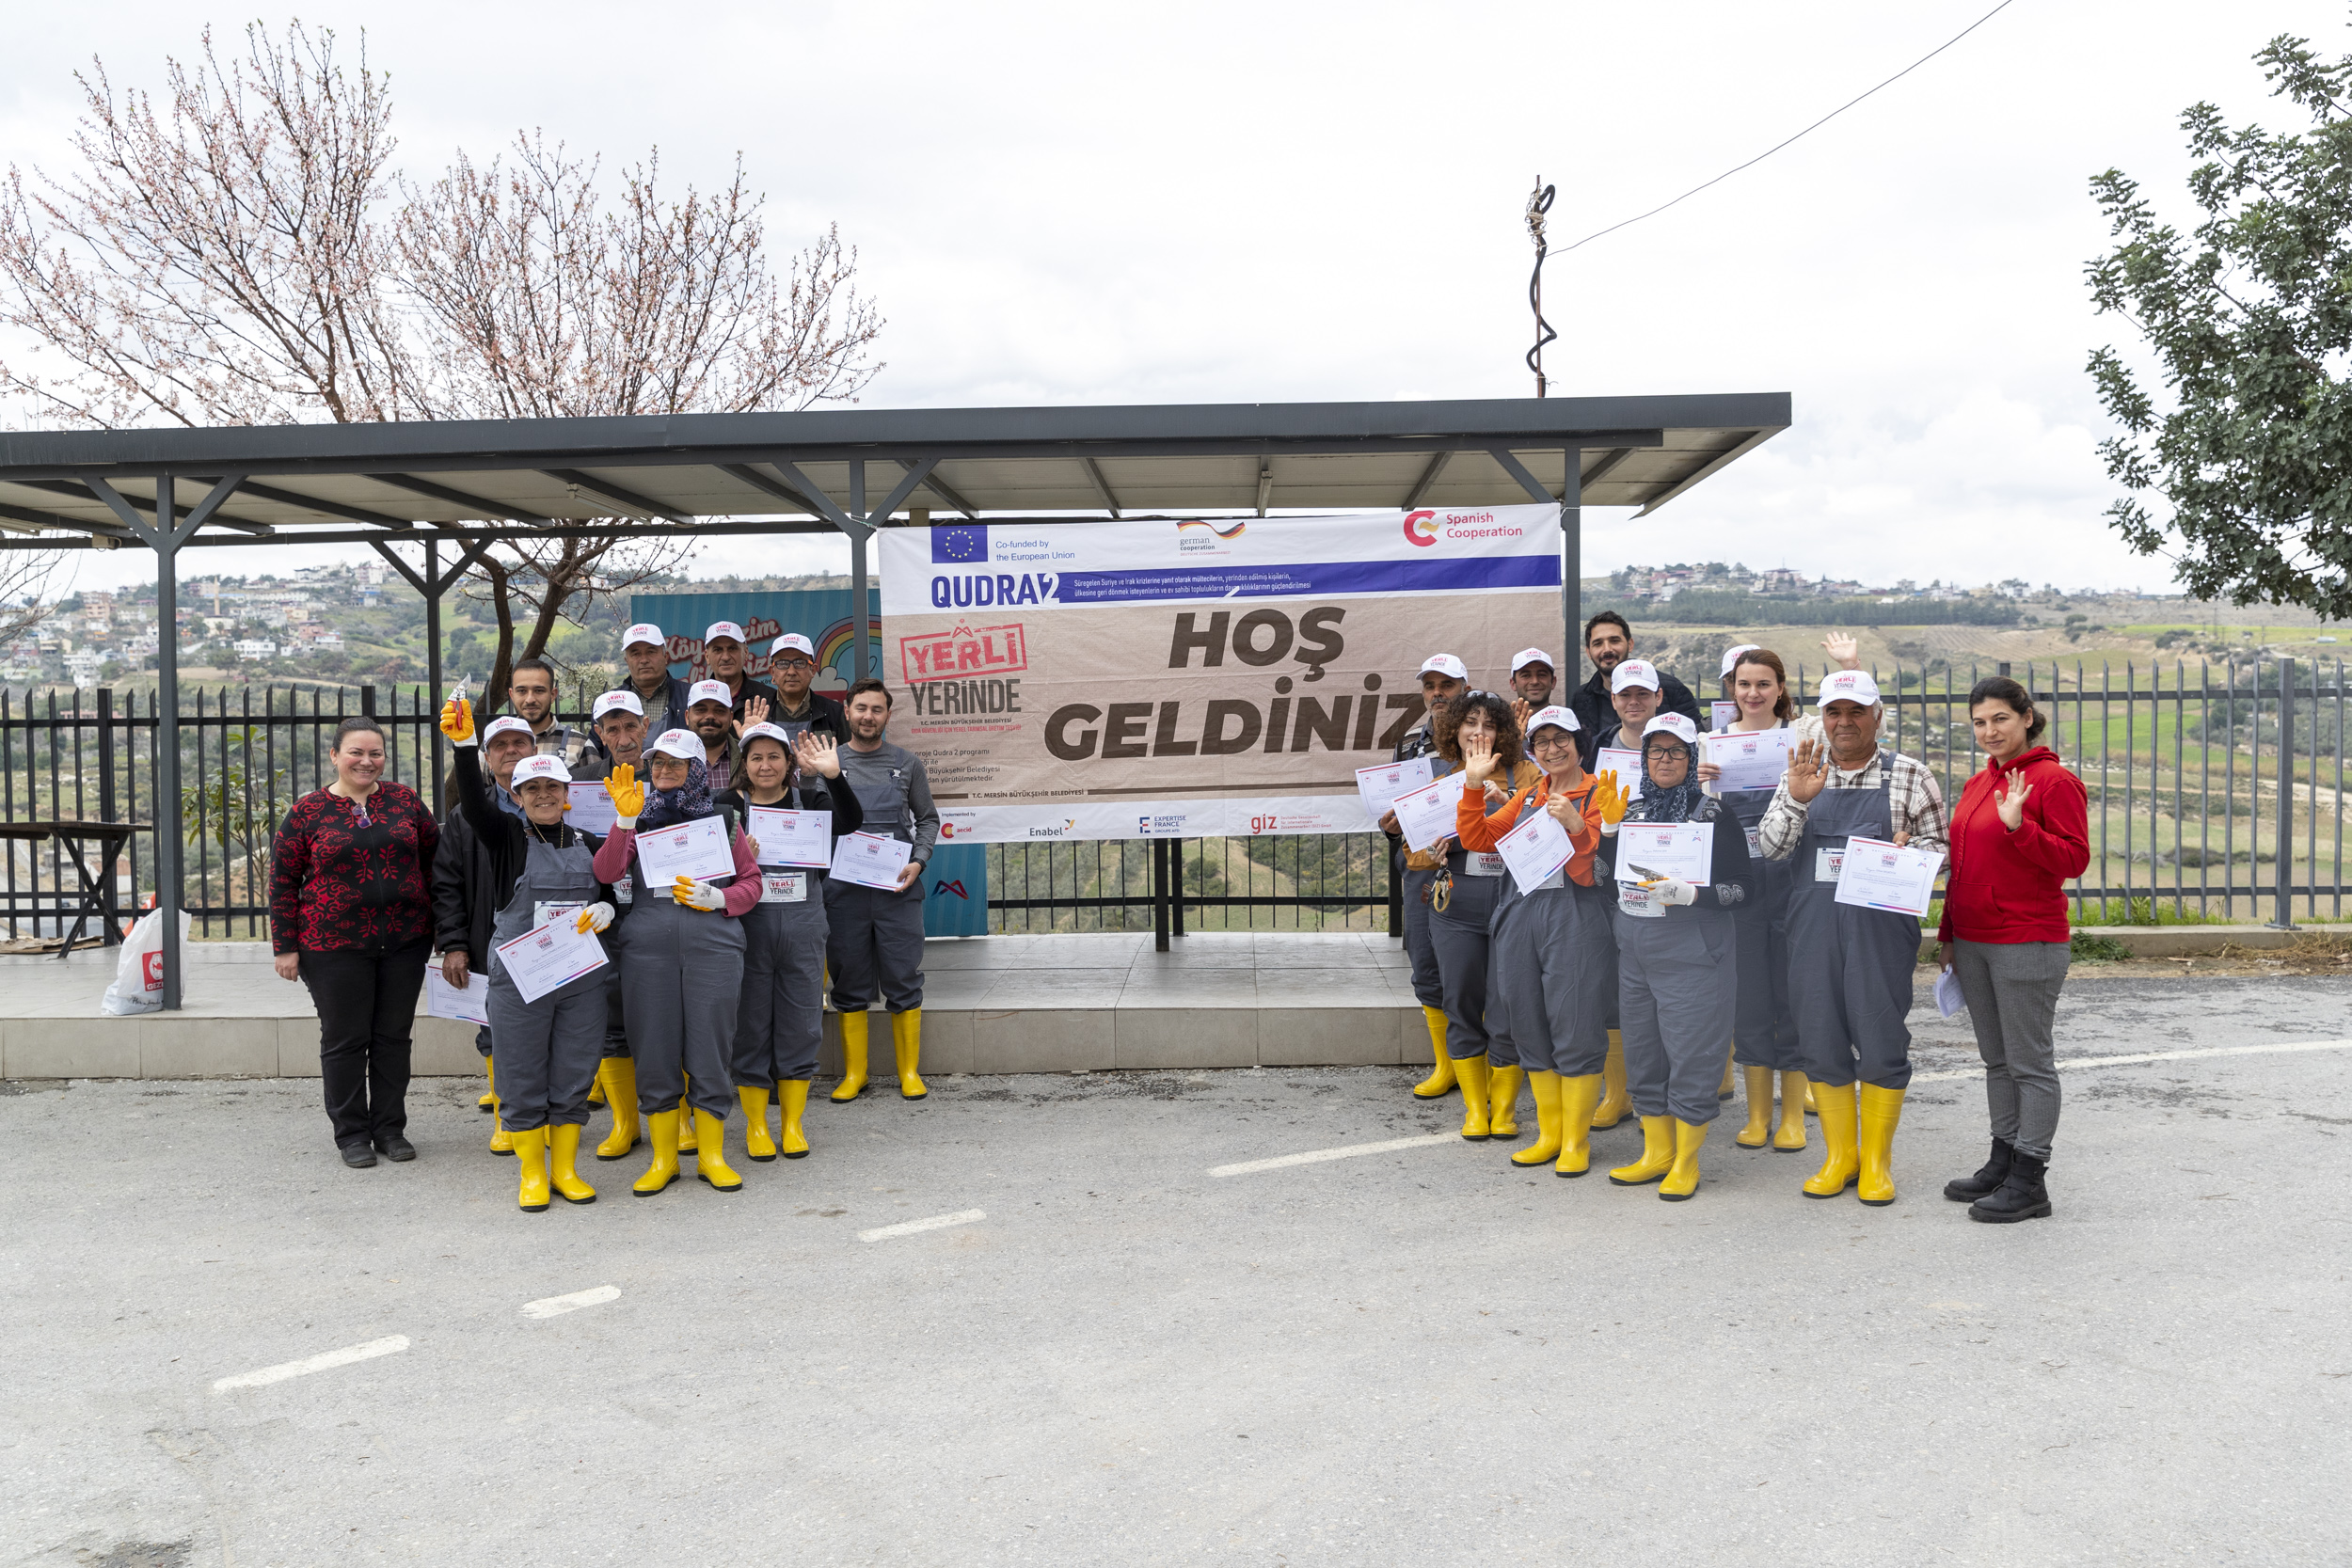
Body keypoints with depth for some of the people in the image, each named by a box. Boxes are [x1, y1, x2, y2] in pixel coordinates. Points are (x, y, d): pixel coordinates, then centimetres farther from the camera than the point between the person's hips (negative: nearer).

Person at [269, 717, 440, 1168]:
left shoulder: (406, 801, 5)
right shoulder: (308, 812, -2)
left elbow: (434, 859, 11)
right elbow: (282, 882, 0)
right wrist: (286, 947, -3)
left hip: (404, 942, 2)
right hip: (334, 945, -2)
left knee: (394, 1036, 9)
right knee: (344, 1039, 6)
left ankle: (391, 1128, 21)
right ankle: (351, 1133, 18)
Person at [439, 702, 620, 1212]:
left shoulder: (587, 844, 12)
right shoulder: (506, 836, 1)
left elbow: (609, 895, 20)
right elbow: (473, 803, -17)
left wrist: (604, 910, -5)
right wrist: (465, 745, -33)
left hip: (582, 976, 3)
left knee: (574, 1074, 7)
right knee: (523, 1076, 3)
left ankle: (565, 1169, 21)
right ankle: (532, 1174, 16)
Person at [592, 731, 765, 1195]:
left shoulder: (721, 821, 12)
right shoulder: (639, 819, 12)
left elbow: (751, 882, 11)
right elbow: (606, 873, -3)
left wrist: (718, 899, -8)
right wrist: (624, 820, -15)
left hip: (713, 945, -1)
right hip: (647, 949, 1)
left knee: (709, 1049, 0)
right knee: (654, 1051, 4)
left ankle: (711, 1155, 14)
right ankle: (663, 1158, 16)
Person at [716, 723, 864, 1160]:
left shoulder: (809, 801, 5)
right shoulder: (728, 806, 3)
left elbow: (852, 822, -14)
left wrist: (833, 776, -26)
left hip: (803, 927, 1)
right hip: (749, 927, -1)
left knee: (800, 1024, 6)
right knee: (751, 1025, 4)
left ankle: (792, 1122, 18)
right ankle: (755, 1123, 17)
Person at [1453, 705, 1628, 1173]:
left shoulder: (1599, 792, 0)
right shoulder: (1527, 795, 18)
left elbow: (1602, 861, -9)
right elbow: (1476, 838, 13)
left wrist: (1575, 825, -25)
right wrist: (1474, 785, 4)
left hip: (1575, 915, -6)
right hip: (1521, 911, 6)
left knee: (1574, 1027, -5)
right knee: (1530, 1026, 9)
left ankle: (1576, 1142, 7)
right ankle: (1548, 1134, 22)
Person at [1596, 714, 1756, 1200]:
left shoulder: (1713, 814, -5)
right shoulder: (1632, 811, 11)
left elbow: (1743, 885, -7)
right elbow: (1610, 875, 17)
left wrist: (1690, 893, -21)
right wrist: (1606, 830, 2)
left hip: (1693, 951, -6)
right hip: (1635, 950, 6)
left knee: (1690, 1052, -3)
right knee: (1643, 1051, 11)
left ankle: (1686, 1163, 10)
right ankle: (1656, 1153, 25)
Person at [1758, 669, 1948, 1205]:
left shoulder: (1909, 775, 4)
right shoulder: (1802, 773, 10)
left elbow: (1938, 846, 5)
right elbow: (1769, 846, 3)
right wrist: (1797, 800, -13)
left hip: (1882, 925, -2)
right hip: (1812, 926, 2)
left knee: (1881, 1042, 0)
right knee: (1821, 1042, 6)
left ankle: (1876, 1161, 15)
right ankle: (1839, 1156, 21)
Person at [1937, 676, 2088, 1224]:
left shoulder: (2055, 781, -9)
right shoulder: (1978, 783, 14)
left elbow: (2074, 860, -16)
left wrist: (2018, 826, -27)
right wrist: (1948, 932, 20)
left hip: (2028, 944, -8)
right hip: (1973, 942, 8)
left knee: (2030, 1062, -2)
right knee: (1996, 1059, 15)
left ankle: (2030, 1182, 4)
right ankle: (2002, 1163, 24)